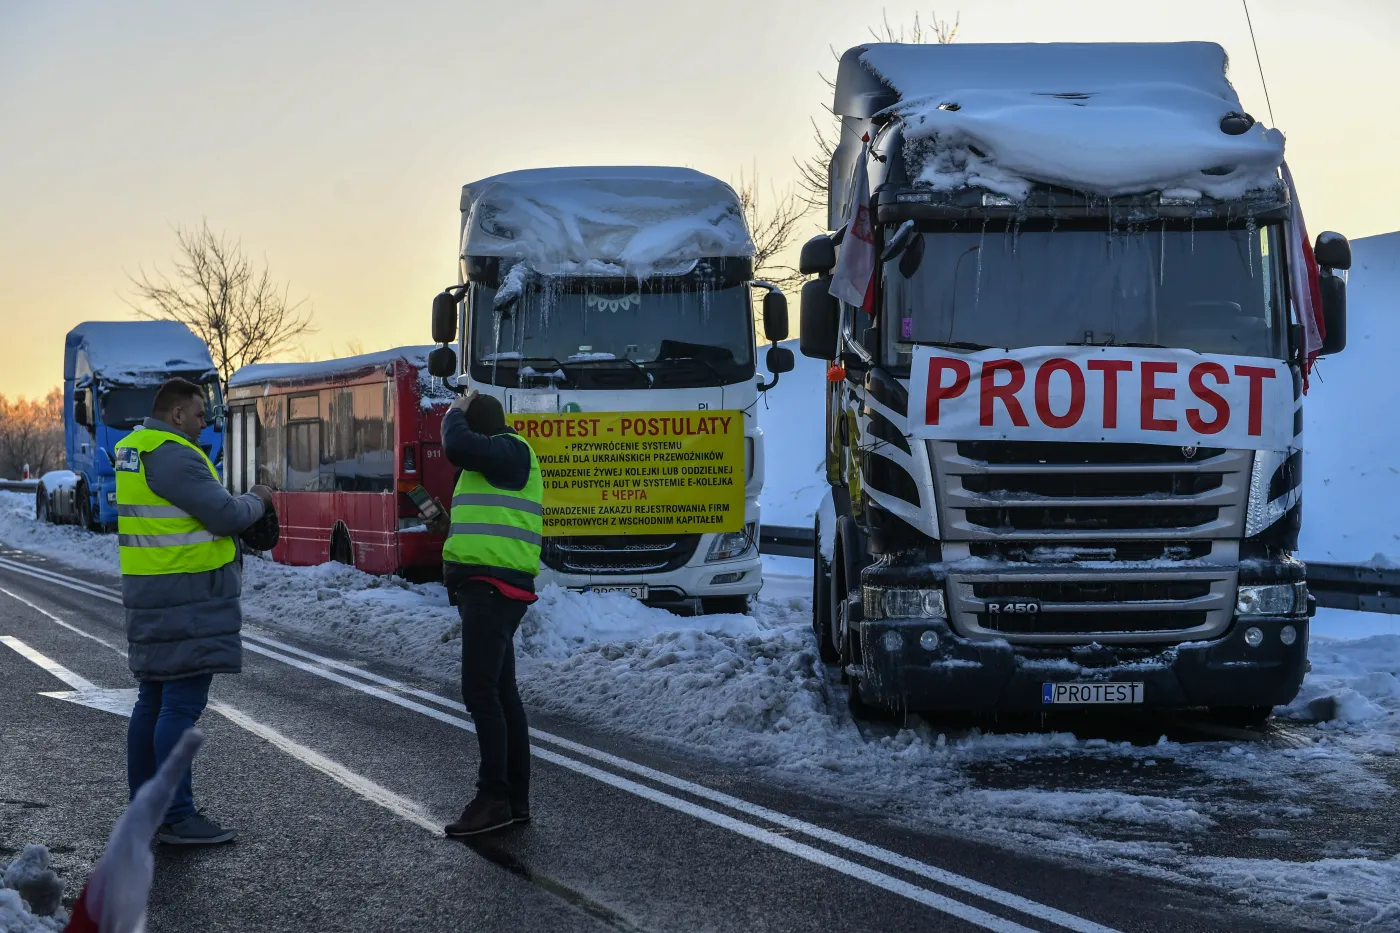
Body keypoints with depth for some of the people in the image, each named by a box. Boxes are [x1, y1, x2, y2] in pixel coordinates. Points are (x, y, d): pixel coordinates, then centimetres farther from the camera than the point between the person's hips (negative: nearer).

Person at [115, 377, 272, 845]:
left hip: (151, 595, 11)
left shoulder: (132, 449, 15)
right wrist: (257, 500, 1)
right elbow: (227, 515, -18)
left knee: (153, 700, 15)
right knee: (181, 705, -9)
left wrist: (239, 502, 11)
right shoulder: (174, 456, -18)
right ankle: (177, 816, -9)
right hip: (186, 599, -11)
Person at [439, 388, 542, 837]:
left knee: (480, 691, -15)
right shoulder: (495, 461, 22)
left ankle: (494, 797, -17)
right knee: (501, 692, 11)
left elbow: (458, 446, -26)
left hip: (492, 588, -11)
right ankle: (515, 800, 15)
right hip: (485, 587, 11)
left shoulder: (511, 451, -10)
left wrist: (455, 413, -8)